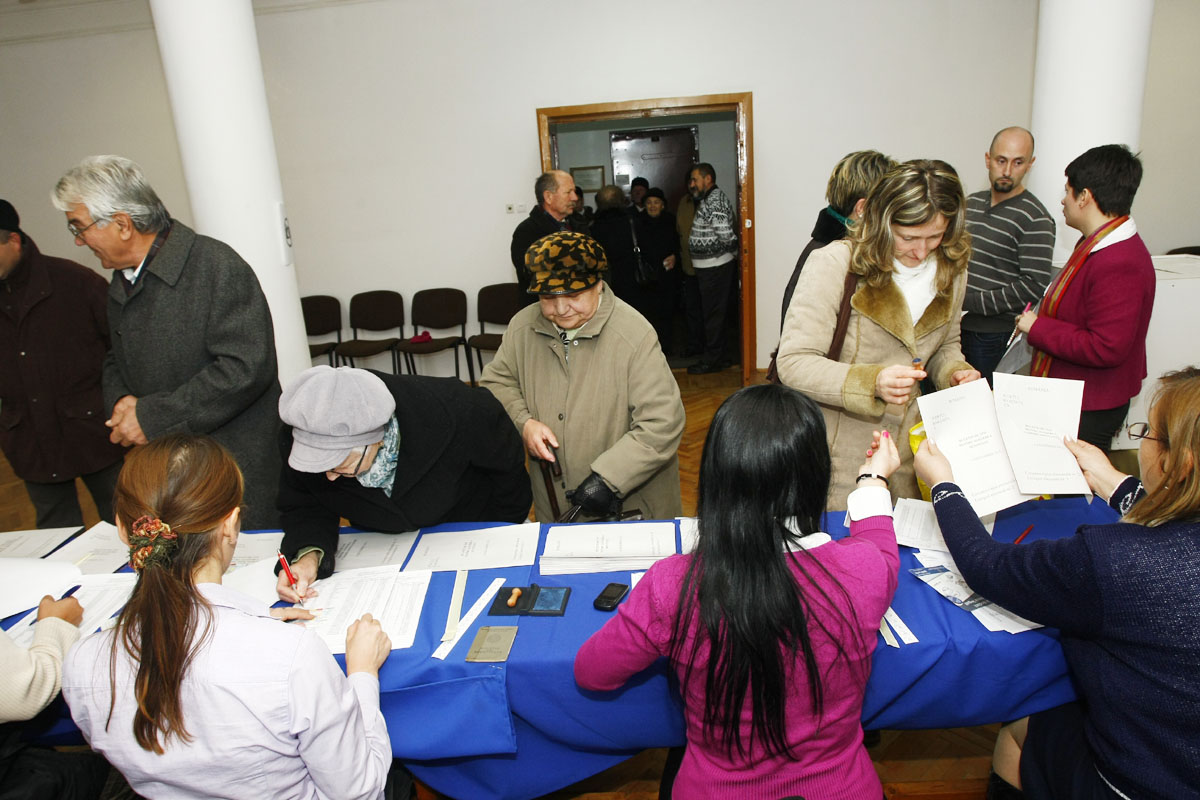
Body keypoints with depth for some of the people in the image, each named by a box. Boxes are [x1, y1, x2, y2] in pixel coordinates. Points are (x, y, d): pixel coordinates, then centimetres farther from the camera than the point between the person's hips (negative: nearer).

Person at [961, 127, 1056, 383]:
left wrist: (969, 302, -18)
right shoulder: (971, 202, 11)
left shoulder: (1035, 219, -10)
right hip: (953, 326, 6)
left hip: (992, 335, -6)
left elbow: (1034, 286, -17)